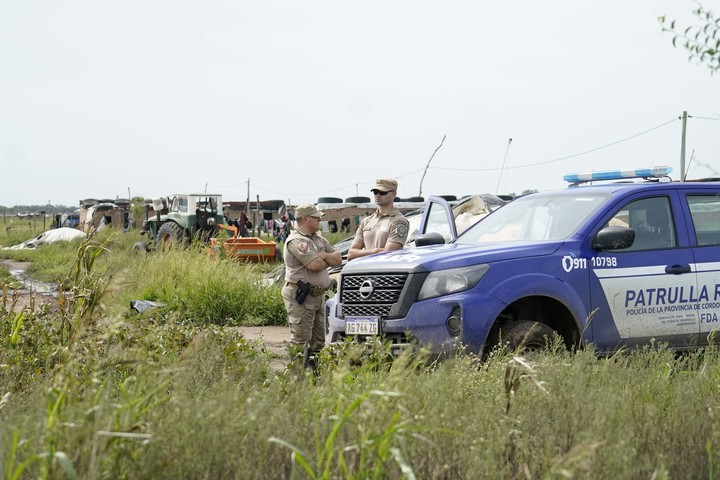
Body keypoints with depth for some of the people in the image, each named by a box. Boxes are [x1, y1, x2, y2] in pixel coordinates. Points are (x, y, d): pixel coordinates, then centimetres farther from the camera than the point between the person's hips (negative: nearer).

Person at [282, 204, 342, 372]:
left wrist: (322, 256, -12)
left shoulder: (319, 238, 14)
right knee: (301, 341, -8)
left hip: (319, 294, 9)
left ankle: (314, 372, 20)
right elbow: (315, 265, -25)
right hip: (300, 297, -9)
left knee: (318, 340, 13)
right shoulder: (295, 241, -14)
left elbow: (338, 259, 8)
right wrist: (328, 260, -3)